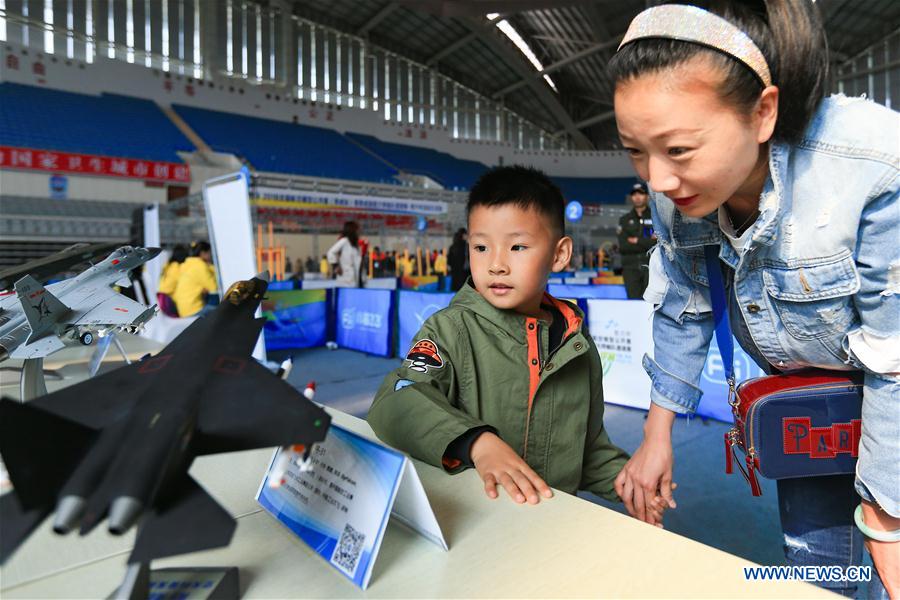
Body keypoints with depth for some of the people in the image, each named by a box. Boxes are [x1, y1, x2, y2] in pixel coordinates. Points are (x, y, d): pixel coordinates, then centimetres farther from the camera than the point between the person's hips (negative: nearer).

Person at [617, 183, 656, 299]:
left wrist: (637, 241, -6)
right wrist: (648, 243, -6)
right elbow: (623, 246, -1)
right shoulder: (625, 219, 13)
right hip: (631, 267, 2)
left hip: (651, 266, -2)